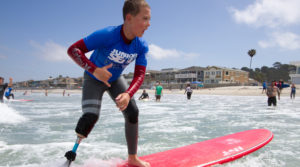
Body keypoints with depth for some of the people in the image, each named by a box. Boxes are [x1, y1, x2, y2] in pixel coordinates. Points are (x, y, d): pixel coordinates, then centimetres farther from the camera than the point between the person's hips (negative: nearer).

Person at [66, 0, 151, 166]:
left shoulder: (141, 46, -20)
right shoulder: (107, 35, -35)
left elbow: (140, 75, -21)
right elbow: (73, 49, -32)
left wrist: (128, 94, -40)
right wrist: (95, 70, -43)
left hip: (115, 79, 5)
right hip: (94, 79, -4)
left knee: (132, 112, -5)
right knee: (90, 116, -22)